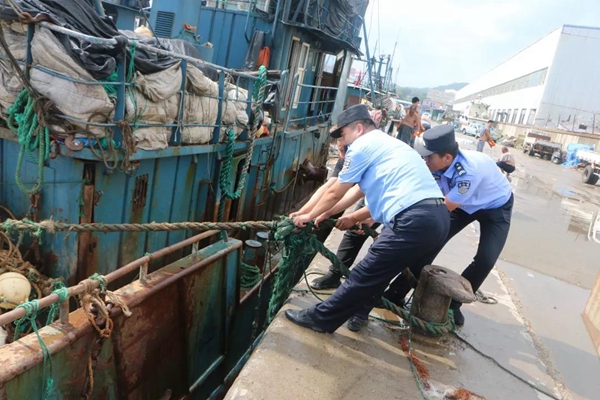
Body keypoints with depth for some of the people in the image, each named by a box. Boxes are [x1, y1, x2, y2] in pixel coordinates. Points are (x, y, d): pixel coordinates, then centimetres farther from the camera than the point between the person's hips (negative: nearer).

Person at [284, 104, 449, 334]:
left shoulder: (363, 145, 2)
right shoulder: (389, 145, 30)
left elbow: (335, 194, 8)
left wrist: (310, 216, 22)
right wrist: (354, 218, 35)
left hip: (415, 221, -9)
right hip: (438, 217, 9)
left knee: (365, 275, 1)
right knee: (380, 271, 23)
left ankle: (320, 319, 12)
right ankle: (358, 313, 36)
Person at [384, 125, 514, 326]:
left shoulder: (470, 170, -42)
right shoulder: (436, 166, -25)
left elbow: (444, 208, -36)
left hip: (496, 208, -4)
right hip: (465, 204, 4)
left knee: (485, 259, -17)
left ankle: (454, 303, 5)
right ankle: (397, 294, 1)